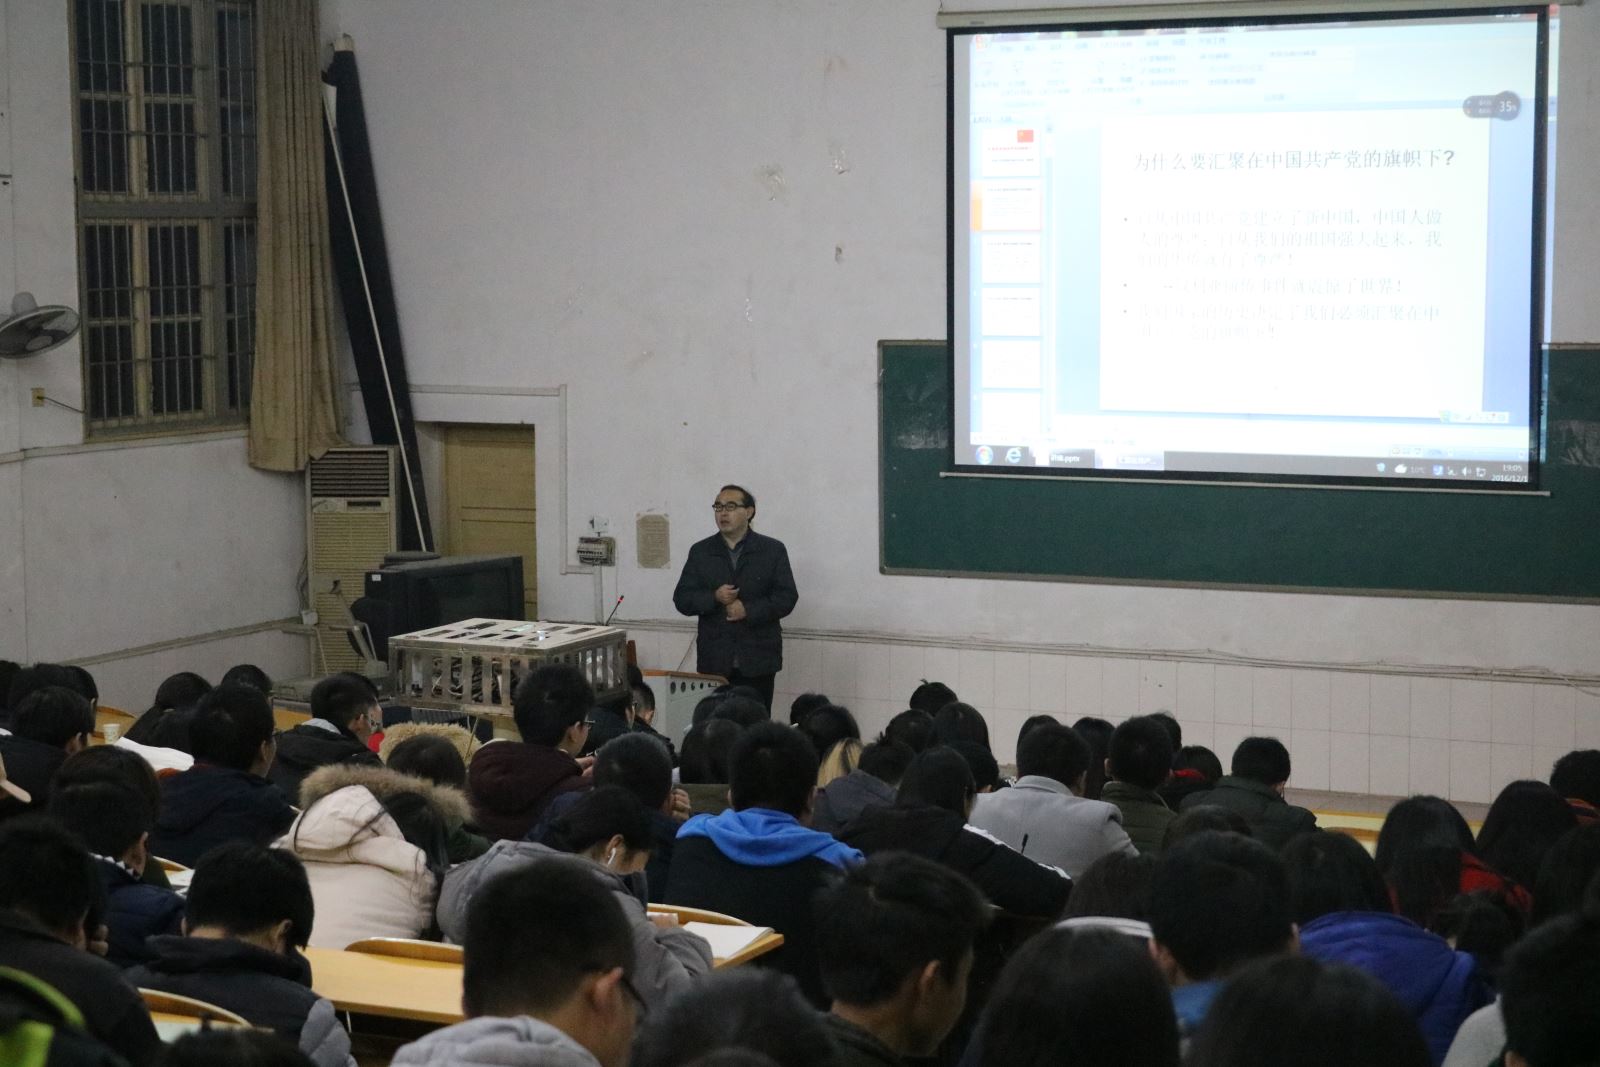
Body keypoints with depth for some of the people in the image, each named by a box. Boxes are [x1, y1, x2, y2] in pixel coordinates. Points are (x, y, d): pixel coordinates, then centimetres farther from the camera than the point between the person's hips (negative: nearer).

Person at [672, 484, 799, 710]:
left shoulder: (773, 550, 5)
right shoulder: (700, 552, 10)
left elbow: (787, 597, -1)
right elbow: (682, 599, 6)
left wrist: (748, 610, -14)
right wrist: (714, 598, -12)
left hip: (758, 660, -1)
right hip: (714, 661, 2)